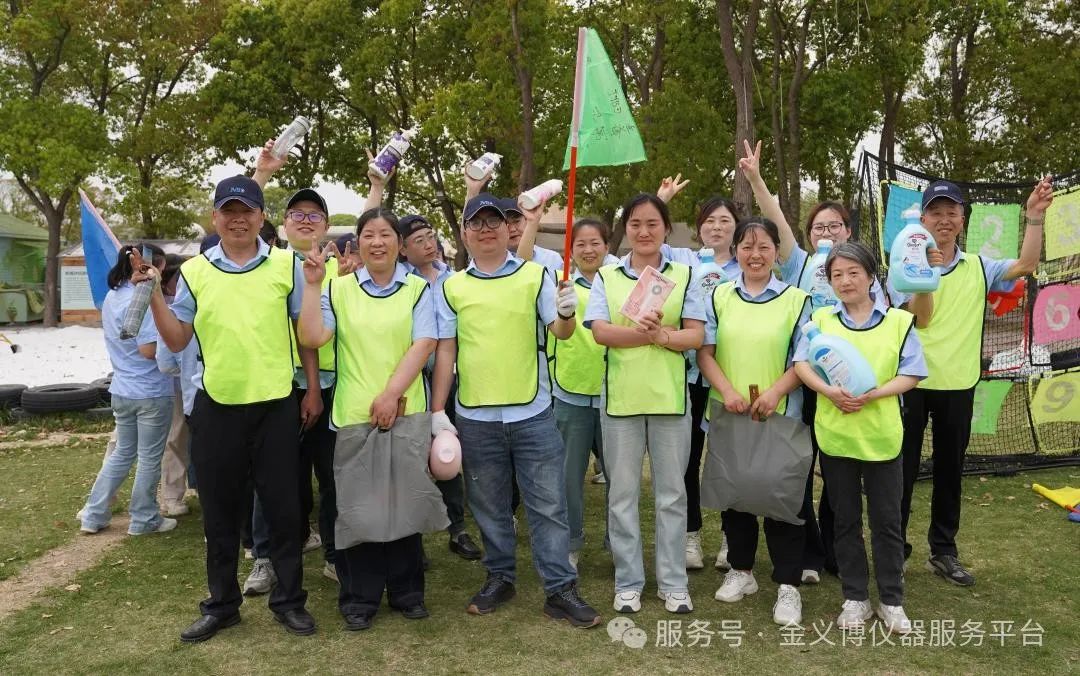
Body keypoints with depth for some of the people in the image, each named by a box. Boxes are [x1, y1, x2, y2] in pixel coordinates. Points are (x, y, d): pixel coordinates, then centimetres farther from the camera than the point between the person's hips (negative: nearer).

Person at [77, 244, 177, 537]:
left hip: (122, 390, 8)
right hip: (151, 393, -8)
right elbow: (149, 349, -23)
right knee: (149, 459, 7)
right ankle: (144, 520, 18)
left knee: (122, 453, 20)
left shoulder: (112, 296, 7)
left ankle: (93, 515, 23)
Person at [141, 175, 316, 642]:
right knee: (218, 509, 12)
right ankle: (221, 603, 27)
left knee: (283, 506, 7)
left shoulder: (286, 265, 0)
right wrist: (153, 295, -7)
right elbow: (177, 341, 5)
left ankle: (288, 599, 22)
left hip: (275, 404, -1)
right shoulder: (194, 271, 4)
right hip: (215, 406, 2)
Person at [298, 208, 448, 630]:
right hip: (354, 416, 0)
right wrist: (312, 284, -9)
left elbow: (424, 345, -4)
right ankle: (359, 598, 16)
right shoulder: (339, 289, 7)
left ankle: (407, 591, 20)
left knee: (405, 500, 5)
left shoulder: (418, 289, 6)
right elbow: (312, 338, -4)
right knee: (359, 505, 4)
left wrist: (391, 394, -12)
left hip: (406, 413, 0)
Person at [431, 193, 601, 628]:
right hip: (475, 417, 2)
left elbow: (560, 331, -5)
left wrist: (567, 314, -29)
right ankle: (499, 578, 29)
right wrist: (437, 411, 0)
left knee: (548, 504, 3)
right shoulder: (452, 287, 4)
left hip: (532, 413, -1)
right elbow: (445, 350, 5)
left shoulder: (535, 275, 1)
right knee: (489, 506, 14)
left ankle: (560, 590, 10)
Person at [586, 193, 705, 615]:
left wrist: (660, 335, -20)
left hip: (670, 396, 0)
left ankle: (673, 582, 20)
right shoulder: (606, 277, 6)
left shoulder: (683, 275, 7)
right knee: (622, 494, 7)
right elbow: (600, 331, -7)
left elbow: (696, 335, -1)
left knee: (671, 493, 8)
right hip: (620, 397, 0)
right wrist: (647, 332, -20)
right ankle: (628, 582, 20)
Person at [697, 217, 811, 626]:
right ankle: (741, 570, 30)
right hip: (728, 415, 3)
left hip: (780, 416, -3)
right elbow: (704, 352, 2)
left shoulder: (796, 299, 0)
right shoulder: (719, 297, 6)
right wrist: (727, 391, -12)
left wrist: (775, 392, -16)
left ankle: (788, 584, 14)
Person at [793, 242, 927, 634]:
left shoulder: (898, 321, 1)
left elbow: (910, 375, -3)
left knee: (886, 521, 7)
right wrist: (830, 391, -21)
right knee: (846, 520, 11)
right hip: (835, 434, 1)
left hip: (882, 435, -1)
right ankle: (855, 598, 23)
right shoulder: (821, 319, 6)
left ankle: (892, 601, 21)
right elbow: (801, 363, -4)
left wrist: (872, 394, -19)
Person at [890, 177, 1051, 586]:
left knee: (950, 470, 13)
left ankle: (943, 551, 25)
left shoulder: (978, 267, 6)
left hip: (958, 385, 4)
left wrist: (1034, 217, -11)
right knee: (903, 469, 4)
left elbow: (1025, 266, -7)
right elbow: (921, 318, -15)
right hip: (912, 382, -3)